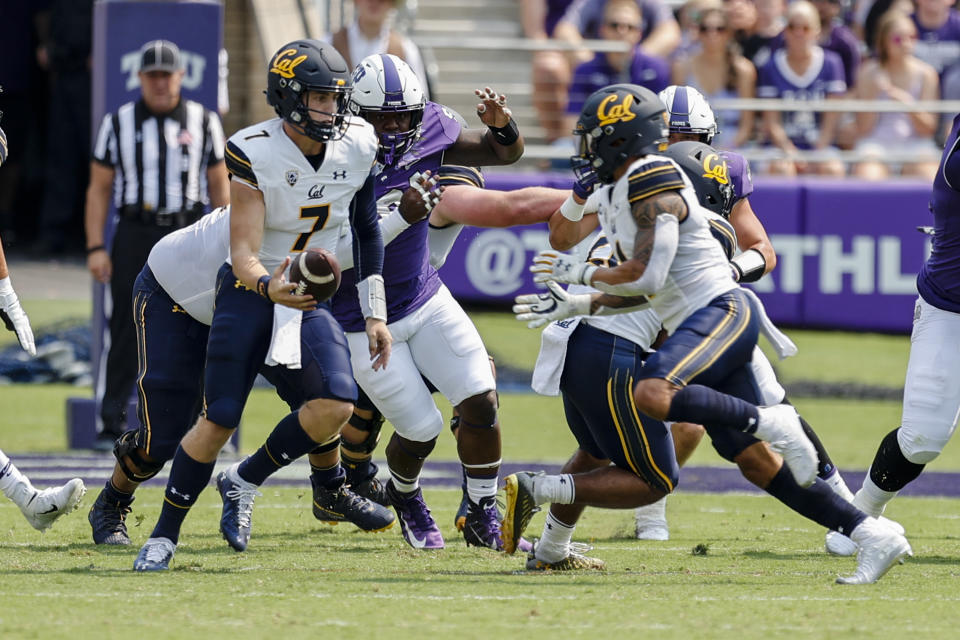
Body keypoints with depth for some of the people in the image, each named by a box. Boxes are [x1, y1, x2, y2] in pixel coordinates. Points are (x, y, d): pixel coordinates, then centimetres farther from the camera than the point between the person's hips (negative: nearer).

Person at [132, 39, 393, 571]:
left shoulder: (358, 146, -5)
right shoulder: (254, 153, -20)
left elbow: (368, 232, 9)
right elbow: (245, 256, -22)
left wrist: (374, 315, 9)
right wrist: (268, 286, -44)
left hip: (310, 298, 4)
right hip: (249, 290, -4)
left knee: (336, 406, -19)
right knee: (219, 421, -8)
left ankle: (244, 481, 3)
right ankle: (164, 535, 9)